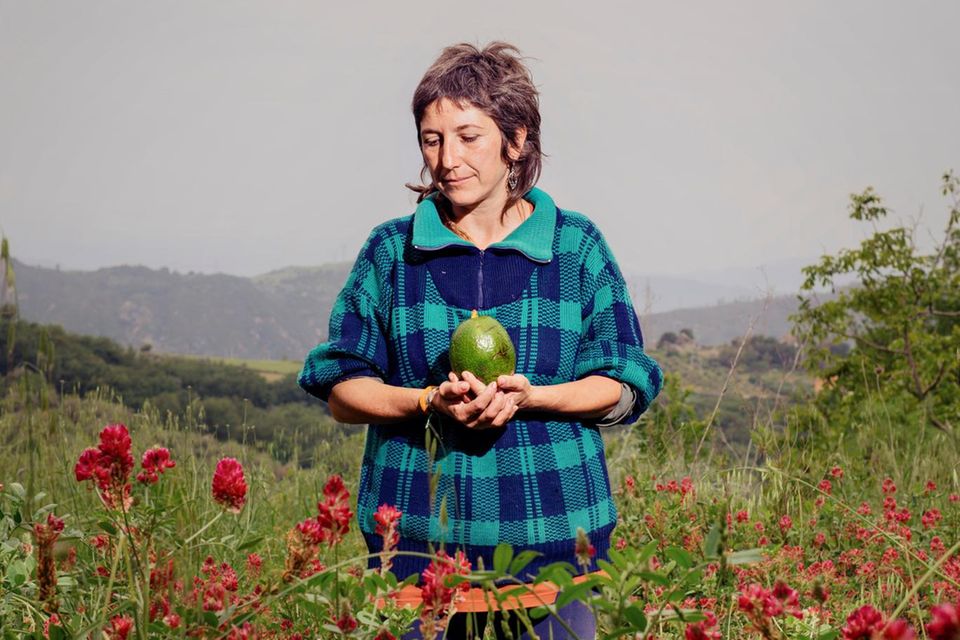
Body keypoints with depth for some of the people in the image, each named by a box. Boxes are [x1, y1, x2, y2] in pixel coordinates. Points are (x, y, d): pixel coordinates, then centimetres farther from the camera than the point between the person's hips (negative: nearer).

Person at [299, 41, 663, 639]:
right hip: (417, 537, 0)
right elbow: (342, 389, 4)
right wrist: (430, 401, -14)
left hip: (552, 532, 0)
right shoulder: (391, 251, 7)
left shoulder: (577, 246, 6)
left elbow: (623, 388, 4)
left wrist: (529, 396, -14)